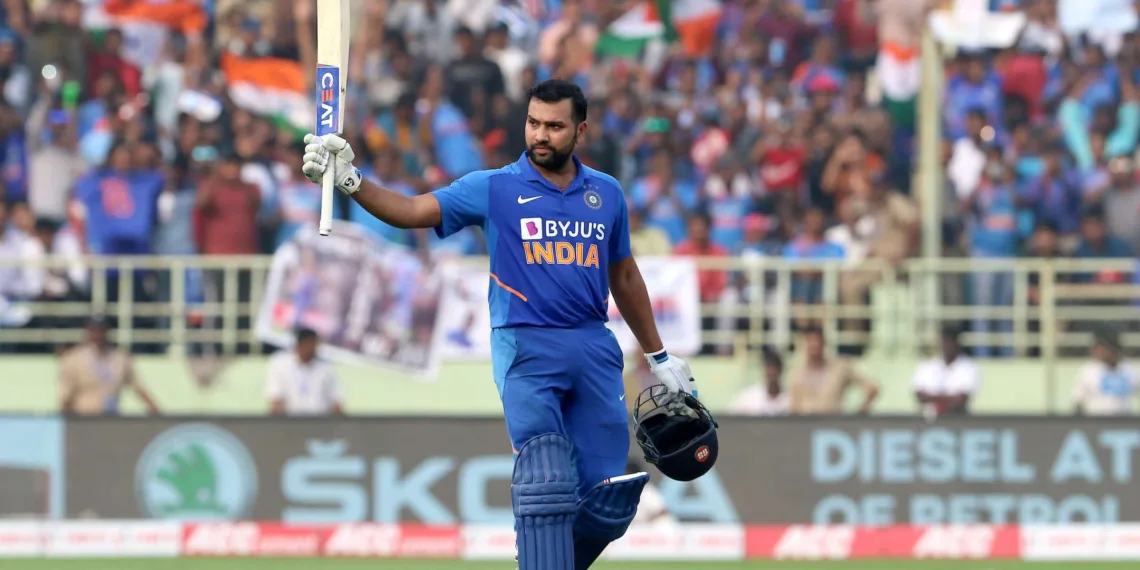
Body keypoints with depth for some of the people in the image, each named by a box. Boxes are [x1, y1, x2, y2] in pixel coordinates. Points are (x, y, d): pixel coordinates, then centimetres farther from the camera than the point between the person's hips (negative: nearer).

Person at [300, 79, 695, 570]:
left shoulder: (606, 194, 12)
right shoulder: (495, 189, 2)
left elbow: (624, 277, 23)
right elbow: (413, 211, -8)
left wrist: (659, 357, 26)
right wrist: (351, 181, -24)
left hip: (594, 348, 3)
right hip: (526, 347, -3)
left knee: (608, 508, -2)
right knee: (546, 486, -17)